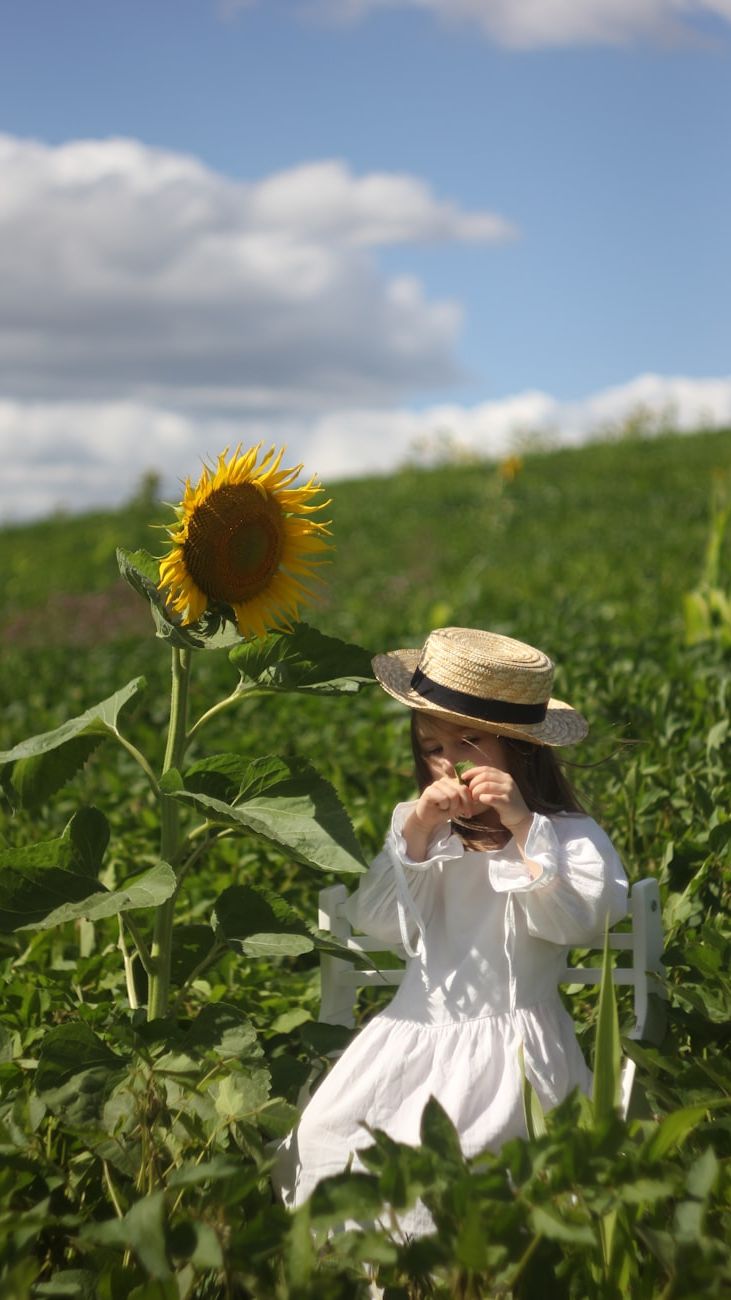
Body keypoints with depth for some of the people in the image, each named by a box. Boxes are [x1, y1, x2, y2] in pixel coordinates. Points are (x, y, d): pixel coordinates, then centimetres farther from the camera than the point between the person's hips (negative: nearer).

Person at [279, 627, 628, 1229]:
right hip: (416, 1029, 5)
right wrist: (414, 834, -12)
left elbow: (577, 920, -18)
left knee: (426, 1150, -26)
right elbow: (378, 921, 0)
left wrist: (522, 827, -22)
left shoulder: (567, 836, -1)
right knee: (323, 1134, -11)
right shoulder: (421, 827, 12)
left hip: (509, 1043, -5)